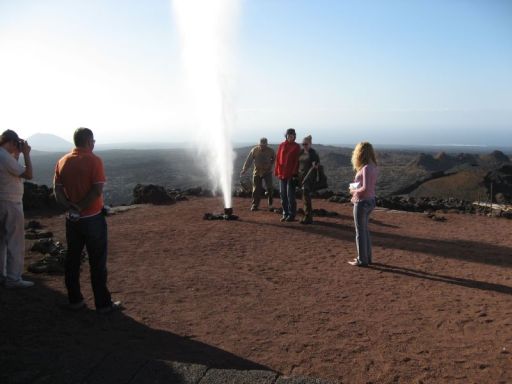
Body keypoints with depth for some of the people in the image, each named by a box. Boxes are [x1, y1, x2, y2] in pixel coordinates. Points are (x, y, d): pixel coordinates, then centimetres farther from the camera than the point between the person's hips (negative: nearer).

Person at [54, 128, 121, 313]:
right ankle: (103, 303, 9)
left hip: (72, 219, 5)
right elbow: (97, 191, -19)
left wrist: (71, 206, -10)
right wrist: (81, 207, -11)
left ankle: (74, 300, 23)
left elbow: (58, 192, 0)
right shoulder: (94, 160, -12)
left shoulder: (62, 161, 4)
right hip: (93, 218, -5)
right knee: (97, 262, 2)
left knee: (72, 259, 14)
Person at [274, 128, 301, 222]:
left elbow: (297, 161, -6)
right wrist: (277, 171, 3)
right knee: (283, 195, 8)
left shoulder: (296, 147, -2)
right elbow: (278, 159, 8)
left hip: (291, 174, -4)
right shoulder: (281, 145, 8)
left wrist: (295, 173, -13)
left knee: (290, 195, -1)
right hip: (282, 174, 4)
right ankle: (285, 214, 18)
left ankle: (291, 214, 8)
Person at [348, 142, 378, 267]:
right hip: (370, 201, 9)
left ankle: (362, 260, 14)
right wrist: (355, 190, 4)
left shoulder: (366, 168, -21)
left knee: (360, 231, 4)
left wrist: (354, 191, -10)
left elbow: (365, 188, -26)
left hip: (362, 202, -9)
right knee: (365, 230, 20)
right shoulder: (373, 167, 6)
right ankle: (367, 257, 30)